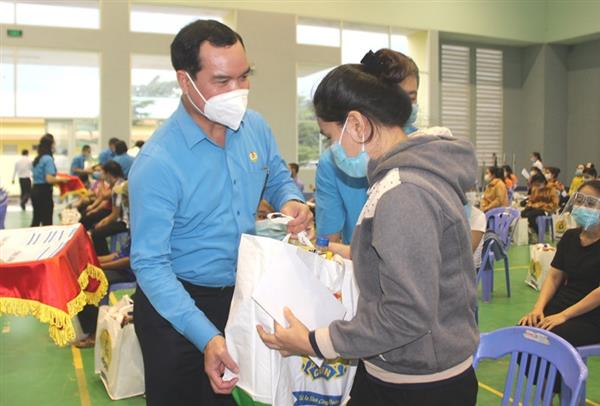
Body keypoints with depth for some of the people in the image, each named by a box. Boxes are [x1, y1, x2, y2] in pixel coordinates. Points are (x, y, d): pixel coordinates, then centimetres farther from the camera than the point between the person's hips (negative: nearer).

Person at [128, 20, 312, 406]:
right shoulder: (157, 163, -25)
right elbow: (150, 263, -25)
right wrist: (206, 337, -34)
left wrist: (291, 201, -14)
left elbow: (278, 178, 11)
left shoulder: (256, 126, -7)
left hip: (244, 295, 5)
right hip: (177, 303, -5)